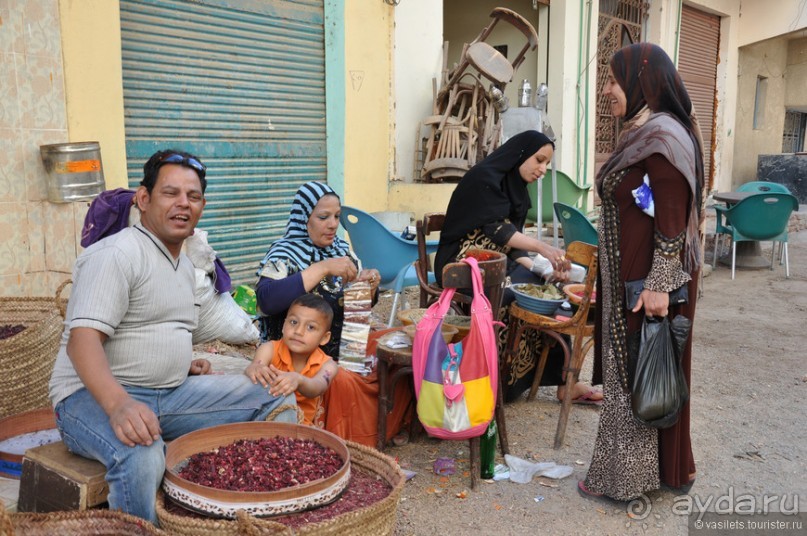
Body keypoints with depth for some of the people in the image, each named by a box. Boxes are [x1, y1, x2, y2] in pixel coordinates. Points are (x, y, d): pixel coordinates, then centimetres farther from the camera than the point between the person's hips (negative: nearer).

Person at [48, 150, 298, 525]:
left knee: (278, 397, 0)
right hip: (95, 395, -8)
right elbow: (82, 339, -24)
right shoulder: (116, 254, -13)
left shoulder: (185, 264, 15)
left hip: (169, 394, 8)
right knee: (142, 457, -41)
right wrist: (119, 405, -39)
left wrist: (188, 364, 9)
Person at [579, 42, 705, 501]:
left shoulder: (662, 136, -18)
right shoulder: (644, 133, 12)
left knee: (637, 374, 2)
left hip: (651, 277, -10)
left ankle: (625, 476, 17)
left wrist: (659, 285, -23)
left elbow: (673, 221, -22)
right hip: (630, 274, 10)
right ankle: (669, 468, 32)